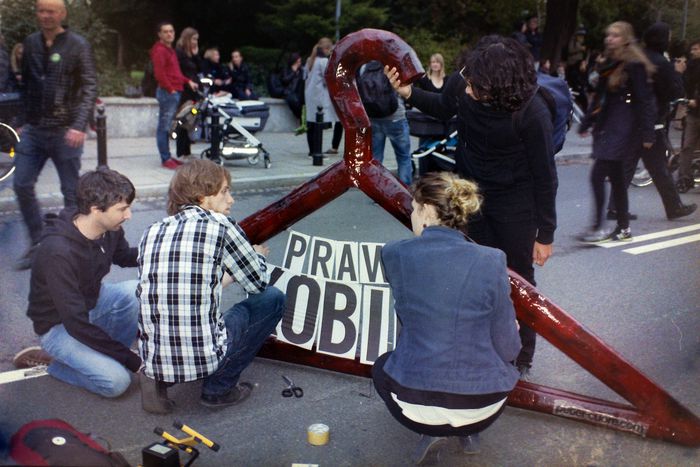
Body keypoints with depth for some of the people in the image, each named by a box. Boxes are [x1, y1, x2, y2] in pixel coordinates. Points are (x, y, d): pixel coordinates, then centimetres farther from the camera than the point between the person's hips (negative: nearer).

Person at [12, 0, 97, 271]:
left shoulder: (77, 46, -6)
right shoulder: (30, 43, 10)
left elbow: (90, 88, -11)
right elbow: (26, 84, 17)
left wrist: (79, 125, -21)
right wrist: (26, 119, 13)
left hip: (65, 132, -5)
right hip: (34, 130, 5)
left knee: (71, 191, 3)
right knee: (22, 186, 3)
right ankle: (37, 244, 17)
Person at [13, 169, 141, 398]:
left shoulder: (109, 229, -14)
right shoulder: (59, 252, -35)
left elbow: (123, 257, 12)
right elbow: (76, 324, -33)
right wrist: (132, 360, -28)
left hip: (93, 302, 6)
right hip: (60, 325, -6)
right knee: (116, 380, -23)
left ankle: (105, 356, -1)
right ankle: (51, 361, 4)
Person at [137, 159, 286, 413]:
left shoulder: (151, 232, 11)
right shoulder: (220, 225, -5)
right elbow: (258, 282, 7)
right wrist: (258, 255, 29)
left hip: (153, 360, 6)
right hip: (204, 358, -6)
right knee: (272, 298, 13)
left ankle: (158, 379, 14)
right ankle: (219, 387, 10)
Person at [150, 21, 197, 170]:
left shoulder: (170, 50, 21)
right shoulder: (159, 50, -9)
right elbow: (159, 73, -17)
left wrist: (188, 81, 17)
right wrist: (170, 89, -14)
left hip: (175, 92, 10)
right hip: (167, 92, -10)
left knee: (168, 127, 12)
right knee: (164, 127, -6)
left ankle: (167, 156, 18)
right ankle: (165, 159, -4)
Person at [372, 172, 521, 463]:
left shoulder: (394, 254, -8)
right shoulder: (492, 261, -12)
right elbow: (508, 350, -6)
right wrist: (512, 331, 17)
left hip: (414, 407, -1)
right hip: (484, 408, 1)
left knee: (382, 367, 35)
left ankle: (431, 428, 13)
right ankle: (468, 429, 16)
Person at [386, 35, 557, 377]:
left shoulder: (532, 114, -29)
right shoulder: (462, 84, -17)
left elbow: (544, 176, -17)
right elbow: (444, 109, 9)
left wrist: (545, 234, -11)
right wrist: (409, 93, -9)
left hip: (514, 204, -4)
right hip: (470, 194, 4)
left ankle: (521, 358, 28)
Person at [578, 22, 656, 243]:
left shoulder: (634, 65, -10)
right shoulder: (608, 65, 13)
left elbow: (645, 101, -13)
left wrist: (647, 134, -16)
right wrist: (586, 124, 16)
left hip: (623, 129, -8)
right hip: (607, 126, 8)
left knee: (598, 175, -13)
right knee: (616, 178, 12)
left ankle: (598, 228, -7)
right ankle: (623, 228, 21)